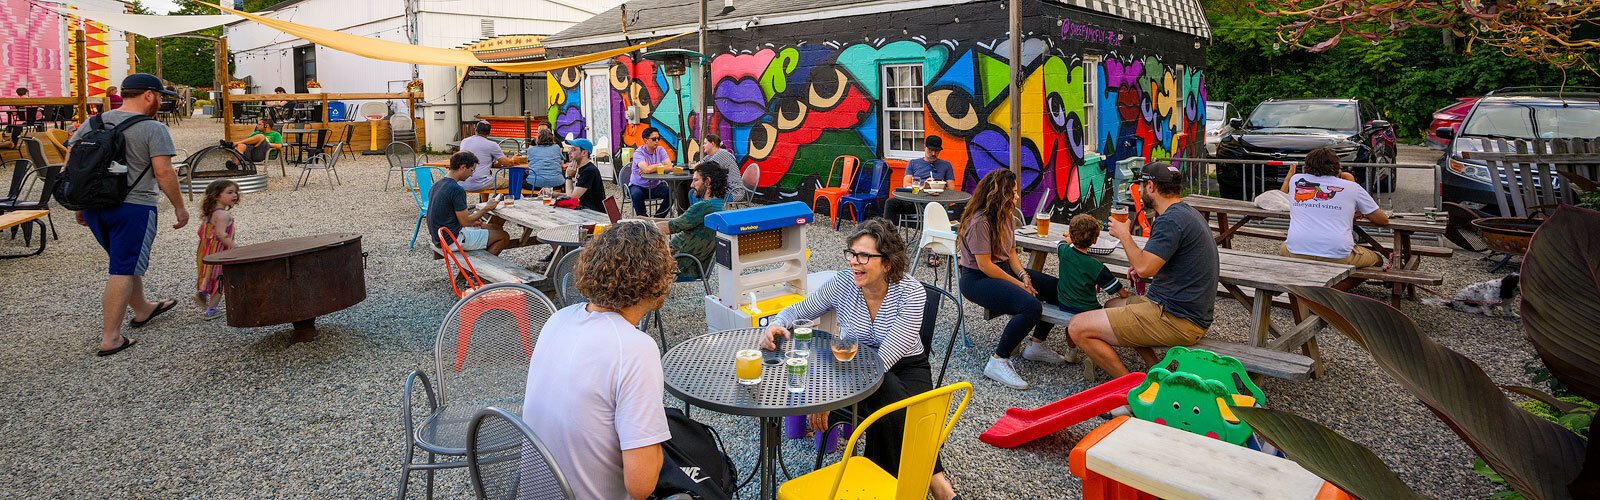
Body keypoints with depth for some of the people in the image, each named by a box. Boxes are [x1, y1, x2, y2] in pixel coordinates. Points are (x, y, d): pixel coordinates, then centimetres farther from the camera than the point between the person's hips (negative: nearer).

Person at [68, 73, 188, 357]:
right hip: (133, 207, -7)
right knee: (123, 270, -3)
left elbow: (71, 160, 11)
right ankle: (110, 338, -3)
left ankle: (142, 310, 43)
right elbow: (163, 172, -17)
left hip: (93, 206, 7)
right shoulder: (153, 129, -9)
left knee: (127, 261, 24)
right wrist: (179, 207, -7)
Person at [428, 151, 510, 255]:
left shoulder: (437, 184, 8)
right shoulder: (457, 190, -21)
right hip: (451, 241, -10)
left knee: (496, 228, 19)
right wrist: (487, 208, -6)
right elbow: (465, 222, -18)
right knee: (504, 236, -4)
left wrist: (471, 221, 12)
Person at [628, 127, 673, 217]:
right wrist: (660, 164, -13)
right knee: (636, 195, -36)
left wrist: (651, 168, -21)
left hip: (656, 186, 4)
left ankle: (657, 219, -4)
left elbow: (669, 166, -13)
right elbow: (647, 169, -31)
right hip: (638, 186, -4)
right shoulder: (638, 153, -14)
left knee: (671, 193, -21)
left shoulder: (660, 150, 0)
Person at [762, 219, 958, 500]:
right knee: (890, 392, -33)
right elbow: (799, 311, 4)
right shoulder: (843, 284, -11)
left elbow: (886, 357, -28)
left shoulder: (912, 293, -21)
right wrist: (776, 325, -22)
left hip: (907, 367, -1)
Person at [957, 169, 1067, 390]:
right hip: (977, 278, -10)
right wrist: (1019, 284, -18)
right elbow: (985, 266, -22)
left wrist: (1025, 276, -8)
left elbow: (1011, 253, 11)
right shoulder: (979, 222, -21)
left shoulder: (1006, 216, 7)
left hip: (1004, 269, 10)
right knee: (1031, 307, -32)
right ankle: (998, 362, -20)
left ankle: (1036, 346, 17)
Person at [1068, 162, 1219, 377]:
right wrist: (1146, 263, 13)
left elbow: (1144, 268, -24)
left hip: (1175, 319, -11)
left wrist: (1124, 235, -7)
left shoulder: (1171, 220, -19)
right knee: (1112, 305, 33)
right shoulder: (1189, 213, 15)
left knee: (1078, 328, -14)